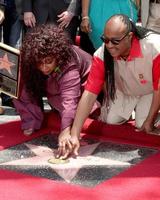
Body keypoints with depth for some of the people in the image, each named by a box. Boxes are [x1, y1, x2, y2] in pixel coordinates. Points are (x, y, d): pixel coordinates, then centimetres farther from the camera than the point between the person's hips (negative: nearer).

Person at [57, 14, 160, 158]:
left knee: (143, 125, -16)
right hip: (123, 91, 3)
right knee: (110, 120, -9)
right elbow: (89, 93, -33)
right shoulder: (102, 54, -32)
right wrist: (74, 135, -40)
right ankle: (130, 108, 22)